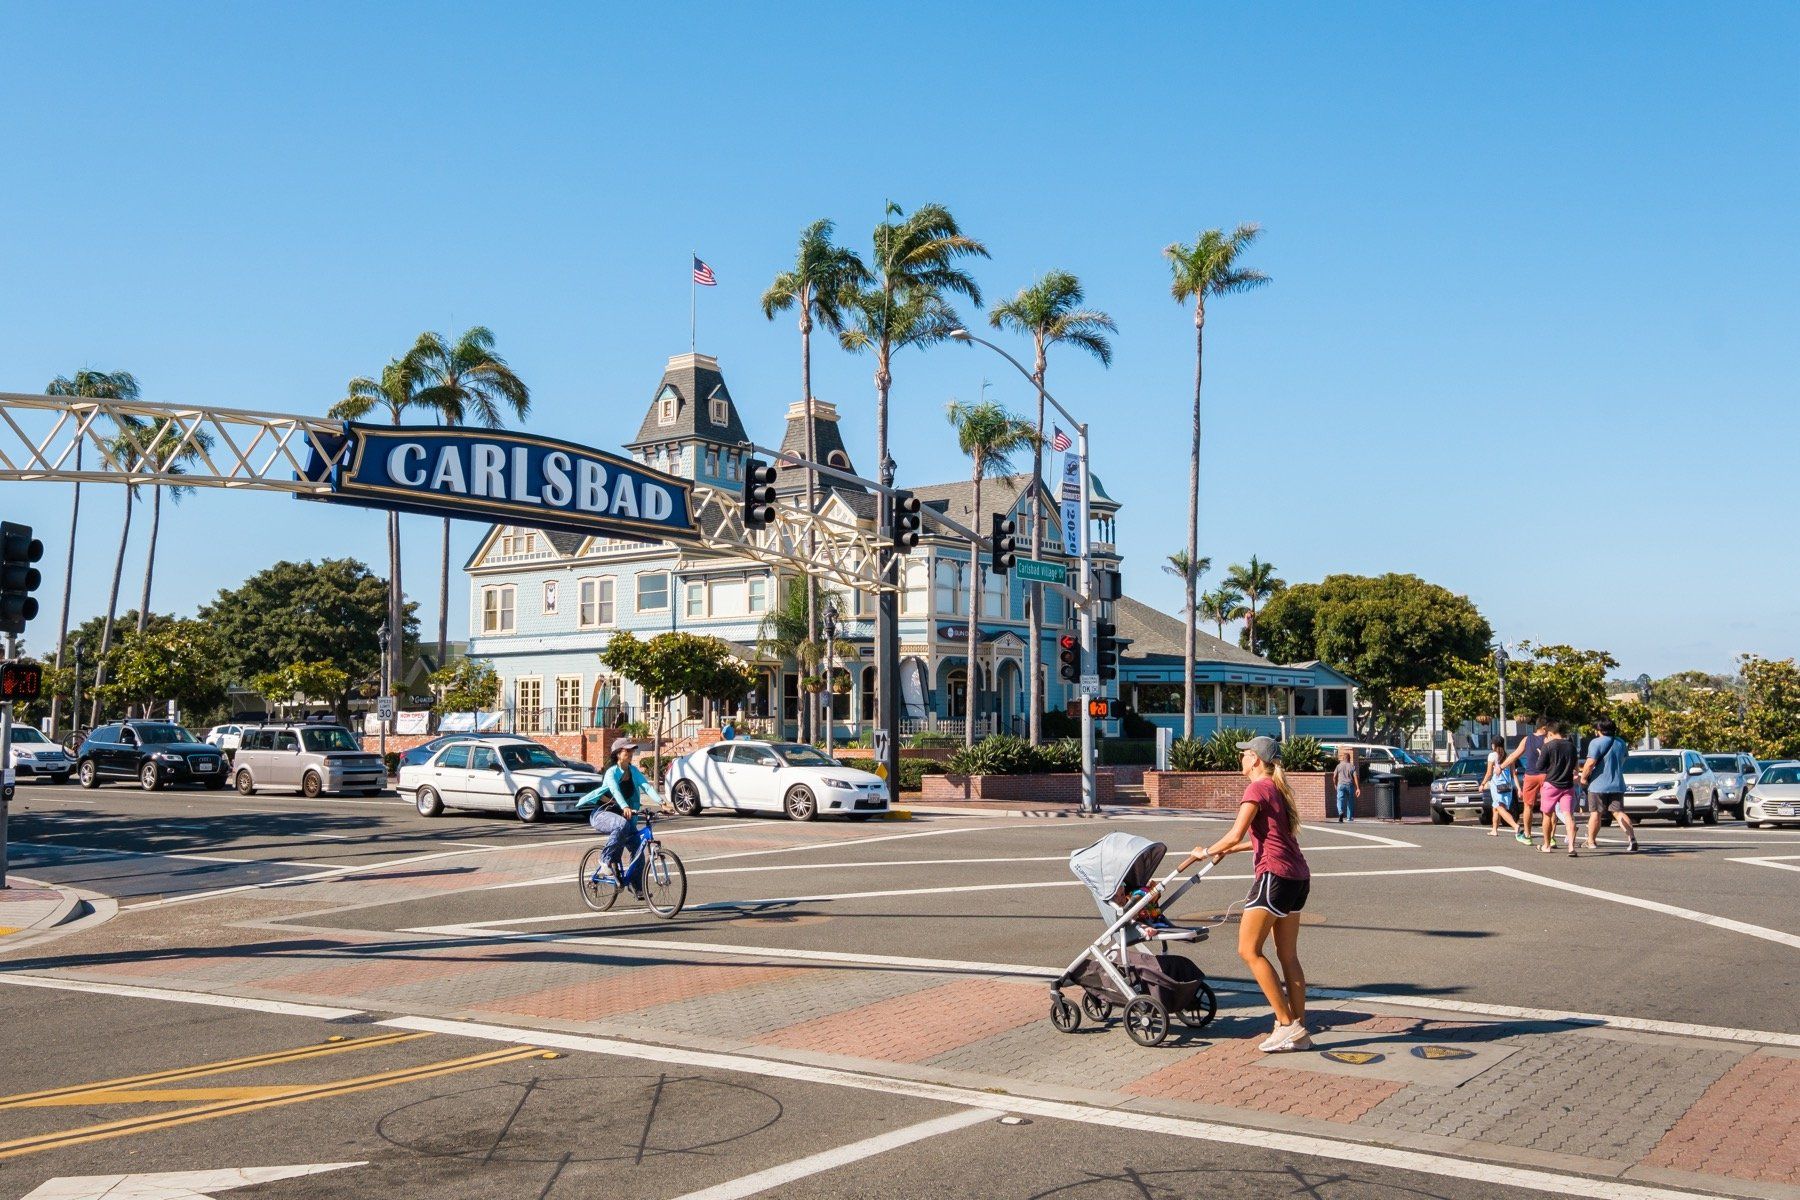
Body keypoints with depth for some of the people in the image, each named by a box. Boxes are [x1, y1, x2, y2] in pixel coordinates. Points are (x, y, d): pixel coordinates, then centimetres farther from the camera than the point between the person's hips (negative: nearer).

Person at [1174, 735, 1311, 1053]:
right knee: (1288, 955, 10)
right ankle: (1300, 1032, 10)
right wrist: (1229, 850, 29)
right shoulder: (1279, 789, 19)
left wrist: (1205, 853, 1)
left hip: (1275, 875, -9)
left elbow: (1235, 835, -14)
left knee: (1249, 950, -5)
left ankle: (1287, 1024, -7)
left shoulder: (1257, 788, -8)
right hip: (1298, 877, 9)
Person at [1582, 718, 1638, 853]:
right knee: (1619, 812, 3)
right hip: (1617, 784, 5)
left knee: (1595, 813, 5)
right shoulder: (1621, 742, 11)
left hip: (1599, 784, -5)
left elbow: (1590, 763, -20)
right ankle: (1632, 838, -15)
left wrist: (1583, 777, -8)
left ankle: (1591, 842, 14)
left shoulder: (1596, 742, -12)